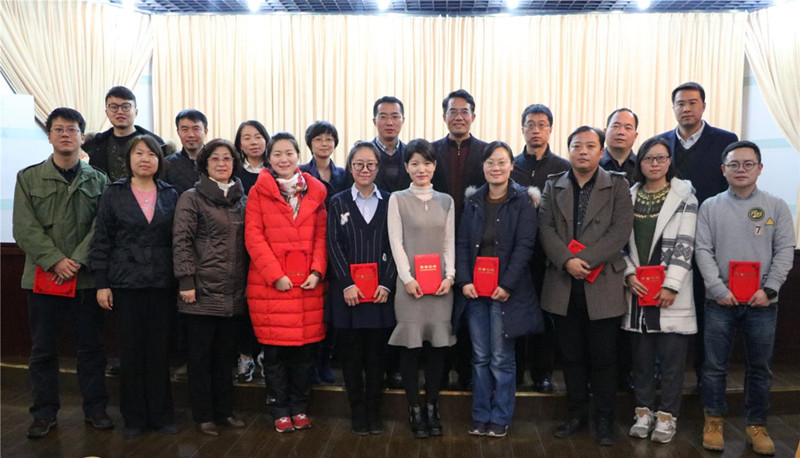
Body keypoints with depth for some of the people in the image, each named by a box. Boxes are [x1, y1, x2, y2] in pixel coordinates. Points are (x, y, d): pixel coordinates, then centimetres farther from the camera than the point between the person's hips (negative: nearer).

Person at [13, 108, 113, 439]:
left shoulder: (98, 181, 5)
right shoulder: (28, 178, 5)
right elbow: (24, 228, -4)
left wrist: (77, 260, -14)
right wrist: (55, 260, -15)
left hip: (86, 276, 0)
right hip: (42, 276, 0)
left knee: (91, 346, 7)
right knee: (43, 349, 9)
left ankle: (95, 408, 20)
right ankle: (44, 413, 23)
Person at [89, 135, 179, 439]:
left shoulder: (170, 195, 6)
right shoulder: (114, 194, 3)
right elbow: (101, 241, 2)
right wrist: (101, 283, -3)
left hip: (162, 283, 1)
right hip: (126, 283, -1)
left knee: (159, 349, 5)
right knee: (131, 350, 5)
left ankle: (160, 415, 18)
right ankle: (134, 417, 19)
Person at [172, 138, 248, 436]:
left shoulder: (242, 200, 11)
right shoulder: (192, 198, -2)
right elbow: (181, 242, -7)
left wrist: (247, 283, 9)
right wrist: (186, 281, -13)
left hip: (233, 293, 4)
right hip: (203, 291, -4)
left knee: (225, 353, 13)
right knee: (200, 355, 7)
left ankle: (224, 410, 26)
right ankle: (203, 415, 19)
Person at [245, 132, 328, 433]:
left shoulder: (315, 192, 10)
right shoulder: (259, 191, 3)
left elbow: (321, 235, 7)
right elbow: (253, 237, -4)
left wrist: (317, 271, -6)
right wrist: (275, 275, -12)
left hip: (308, 284, 2)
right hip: (269, 283, -2)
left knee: (304, 347, 6)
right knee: (274, 350, 4)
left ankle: (299, 408, 23)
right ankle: (280, 411, 20)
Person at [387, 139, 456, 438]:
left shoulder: (445, 201, 12)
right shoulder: (397, 199, 3)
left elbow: (449, 242, 8)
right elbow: (396, 242, -3)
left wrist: (449, 276, -4)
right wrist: (408, 279, -11)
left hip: (441, 284, 3)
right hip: (409, 283, -2)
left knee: (438, 346, 5)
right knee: (410, 346, 1)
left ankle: (432, 407, 19)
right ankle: (414, 410, 13)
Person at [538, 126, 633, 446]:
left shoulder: (617, 186, 4)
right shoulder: (553, 186, 10)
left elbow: (620, 230, -8)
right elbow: (546, 228, 0)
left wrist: (584, 260, -17)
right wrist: (567, 261, -15)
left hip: (602, 285, -2)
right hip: (563, 285, 2)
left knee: (603, 356, 6)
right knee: (572, 355, 11)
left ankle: (603, 419, 21)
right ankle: (576, 415, 25)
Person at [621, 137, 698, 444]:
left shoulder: (684, 196, -1)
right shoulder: (629, 197, 8)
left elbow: (684, 245, -7)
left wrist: (671, 285, -14)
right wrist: (629, 274, -6)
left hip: (671, 292, -3)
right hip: (637, 291, 3)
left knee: (672, 357, 3)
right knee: (641, 355, 10)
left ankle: (667, 415, 17)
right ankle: (644, 411, 23)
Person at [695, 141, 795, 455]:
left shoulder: (776, 207, 5)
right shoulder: (710, 207, 3)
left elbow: (785, 251, -1)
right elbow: (703, 251, -2)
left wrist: (769, 289, -11)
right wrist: (719, 289, -12)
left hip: (762, 302, 1)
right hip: (720, 301, -1)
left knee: (760, 368, 10)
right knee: (715, 366, 6)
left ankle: (756, 425, 24)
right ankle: (714, 422, 21)